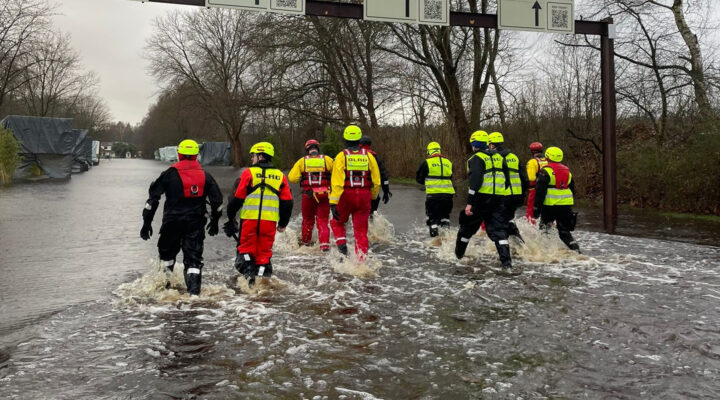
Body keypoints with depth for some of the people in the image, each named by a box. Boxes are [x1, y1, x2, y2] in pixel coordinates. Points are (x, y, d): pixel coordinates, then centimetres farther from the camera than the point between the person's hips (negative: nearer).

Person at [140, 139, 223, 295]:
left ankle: (166, 284, 29)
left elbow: (153, 198, -3)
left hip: (172, 222, -1)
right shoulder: (205, 176, 3)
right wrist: (214, 221, 19)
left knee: (167, 253, 21)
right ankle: (194, 291, -8)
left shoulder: (169, 174, -3)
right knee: (194, 258, 3)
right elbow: (217, 201, 6)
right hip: (196, 224, 1)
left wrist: (146, 223, 3)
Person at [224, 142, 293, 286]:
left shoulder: (249, 173, -2)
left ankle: (248, 270, -9)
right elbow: (287, 202, 10)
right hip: (270, 221, 3)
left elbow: (238, 198, -1)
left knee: (246, 248, 10)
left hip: (249, 219, -3)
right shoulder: (280, 176, 10)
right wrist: (283, 223, 19)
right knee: (264, 251, 10)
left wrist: (230, 217, 12)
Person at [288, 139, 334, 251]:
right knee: (323, 221, 7)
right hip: (324, 195, -1)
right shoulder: (327, 159, 3)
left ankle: (304, 243, 33)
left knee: (307, 220, 18)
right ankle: (325, 245, -3)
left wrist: (300, 178, 16)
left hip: (308, 195, 1)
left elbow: (292, 178, -3)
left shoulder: (302, 161, 3)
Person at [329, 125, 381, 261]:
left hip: (346, 195, -2)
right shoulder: (368, 156, 4)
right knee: (361, 230, 8)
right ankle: (361, 260, 5)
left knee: (337, 222, 22)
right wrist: (372, 197, 22)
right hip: (364, 196, 2)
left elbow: (337, 182, -12)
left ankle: (341, 243, -1)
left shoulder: (341, 156, -4)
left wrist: (333, 203, -13)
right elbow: (376, 182, 7)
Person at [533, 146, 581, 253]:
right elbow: (572, 189, 22)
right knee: (564, 232, 8)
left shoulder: (546, 171, -7)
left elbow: (540, 191, -12)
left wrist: (537, 207, -11)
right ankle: (576, 248, -4)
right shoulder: (567, 171, 15)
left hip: (550, 205, -5)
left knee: (544, 224, 14)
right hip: (566, 205, 5)